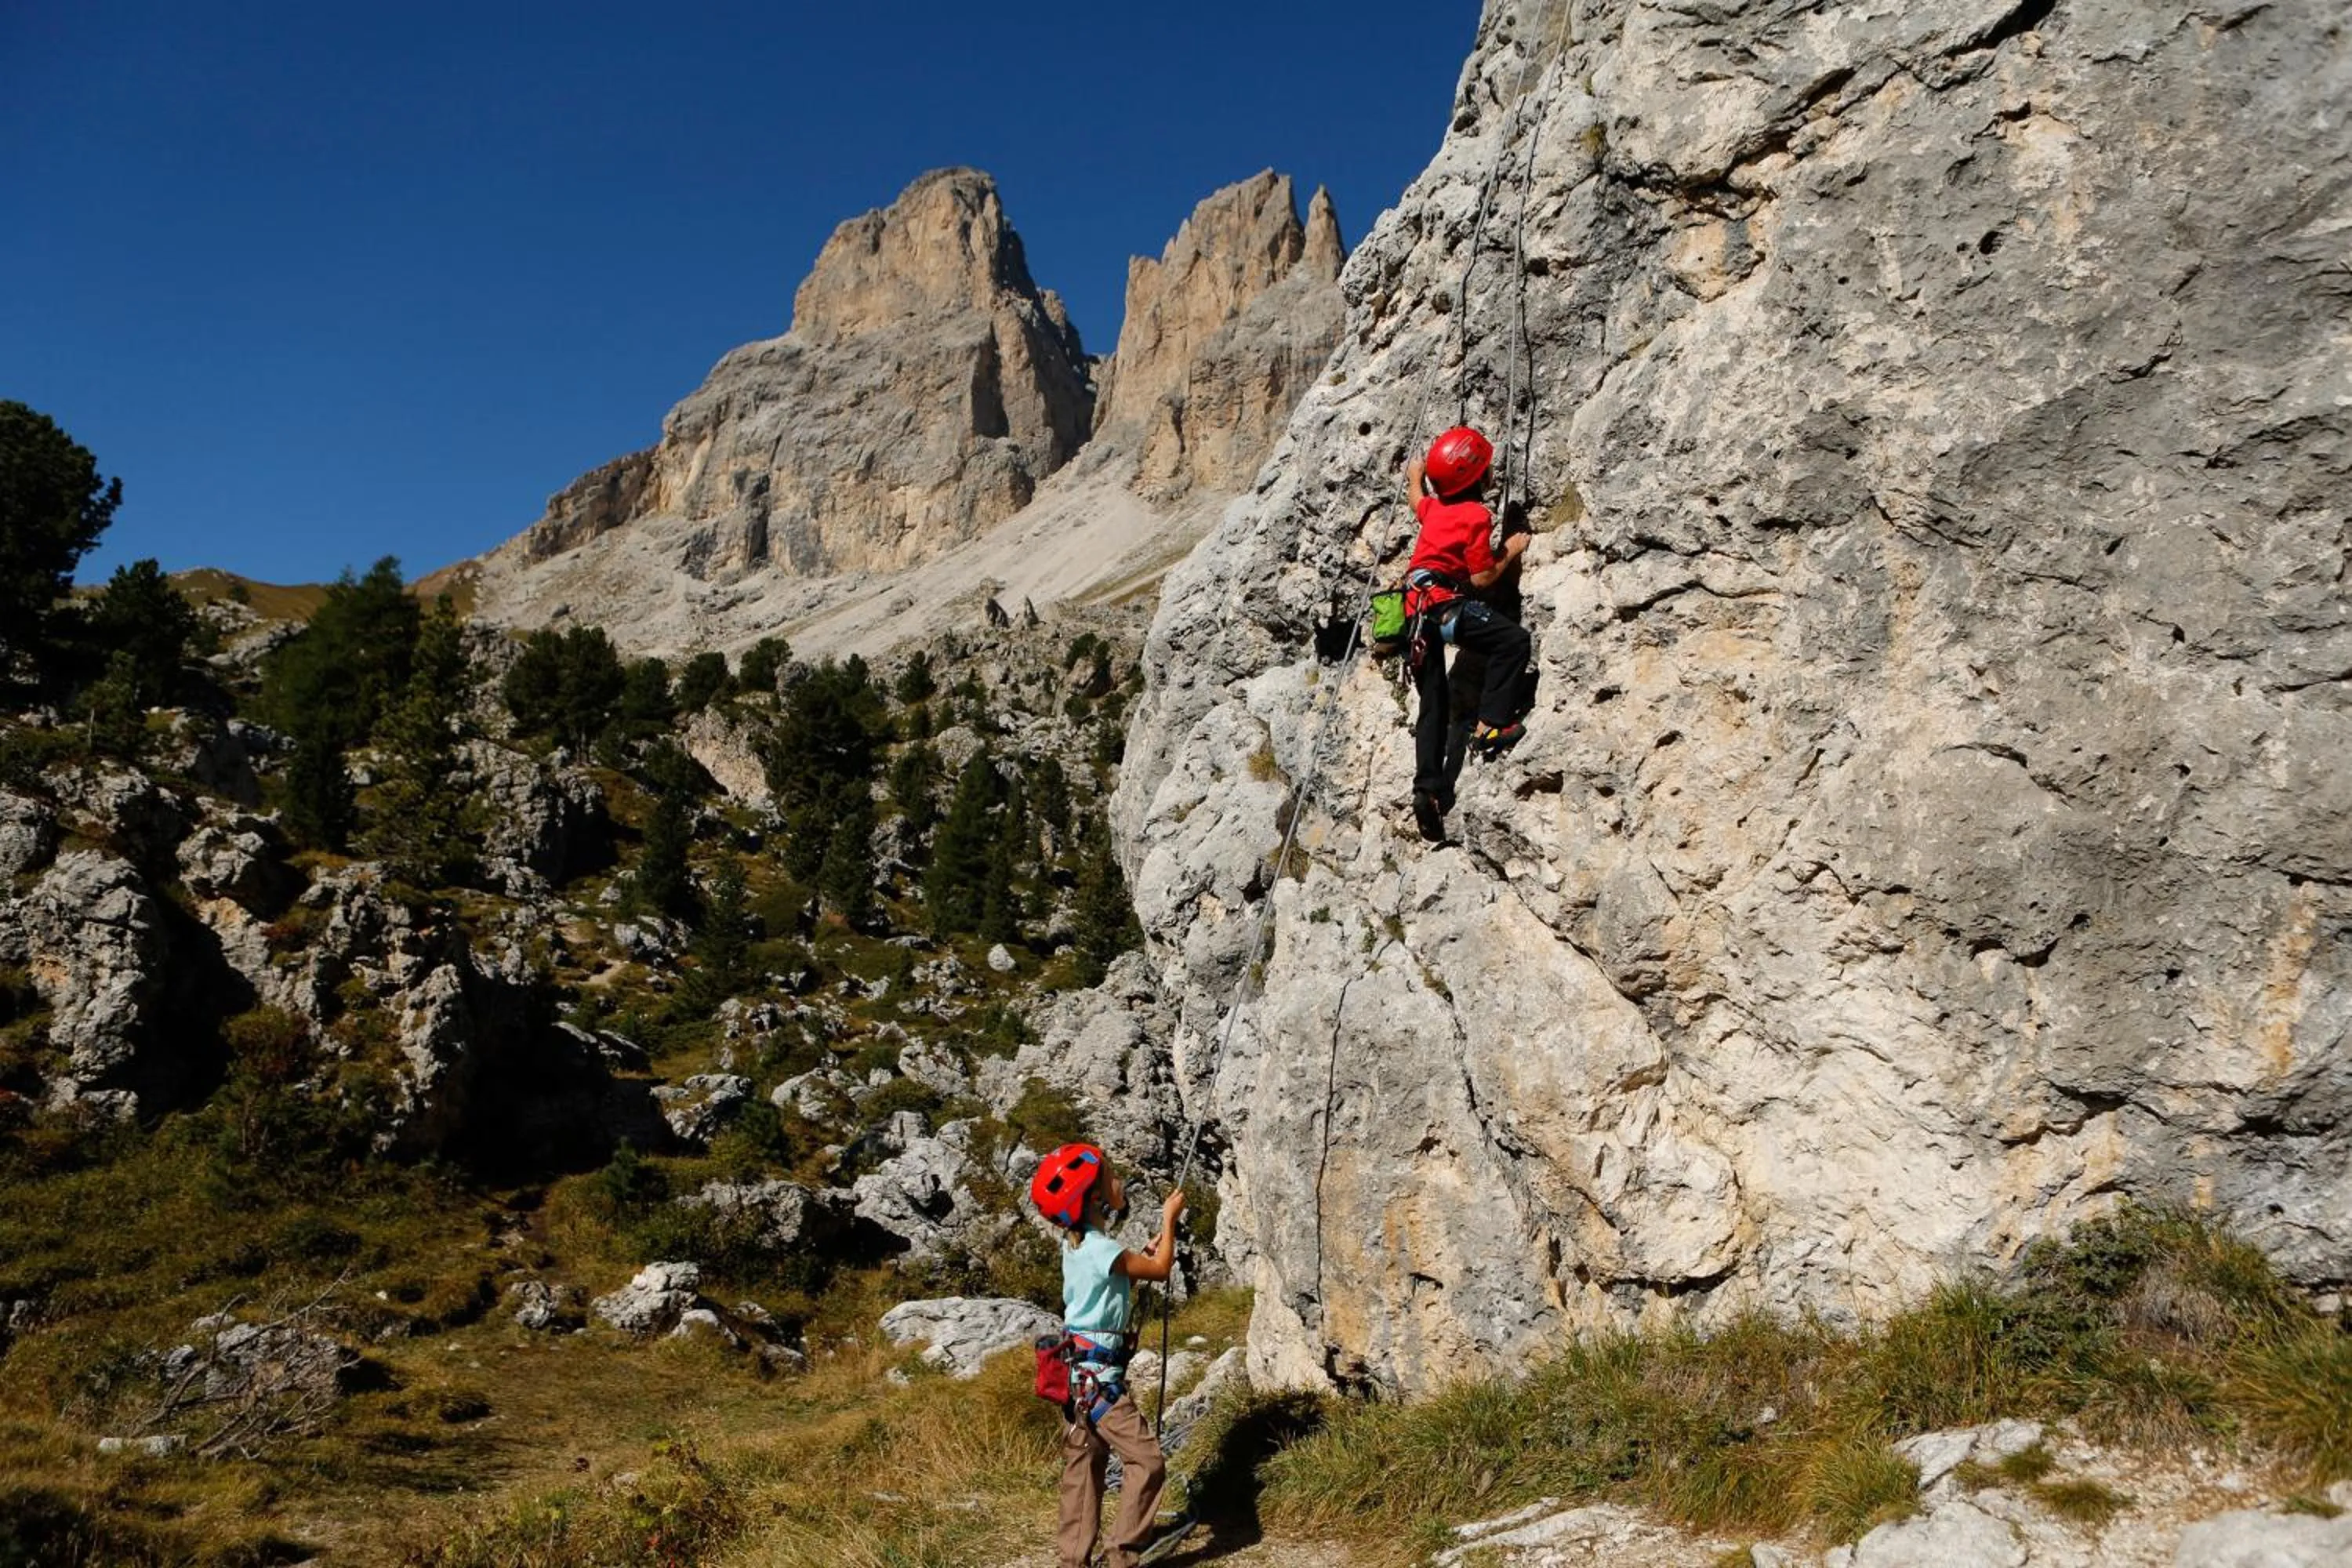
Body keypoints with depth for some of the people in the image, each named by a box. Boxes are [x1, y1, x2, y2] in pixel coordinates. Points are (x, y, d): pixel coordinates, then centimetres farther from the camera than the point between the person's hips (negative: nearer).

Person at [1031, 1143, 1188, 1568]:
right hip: (1098, 1376, -10)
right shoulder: (1101, 1249, -20)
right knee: (1147, 1460, -6)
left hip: (1080, 1371, 10)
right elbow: (1161, 1271, -7)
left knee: (1083, 1465, 14)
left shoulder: (1076, 1243, 8)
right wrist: (1170, 1219, 4)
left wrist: (1145, 1253, 14)